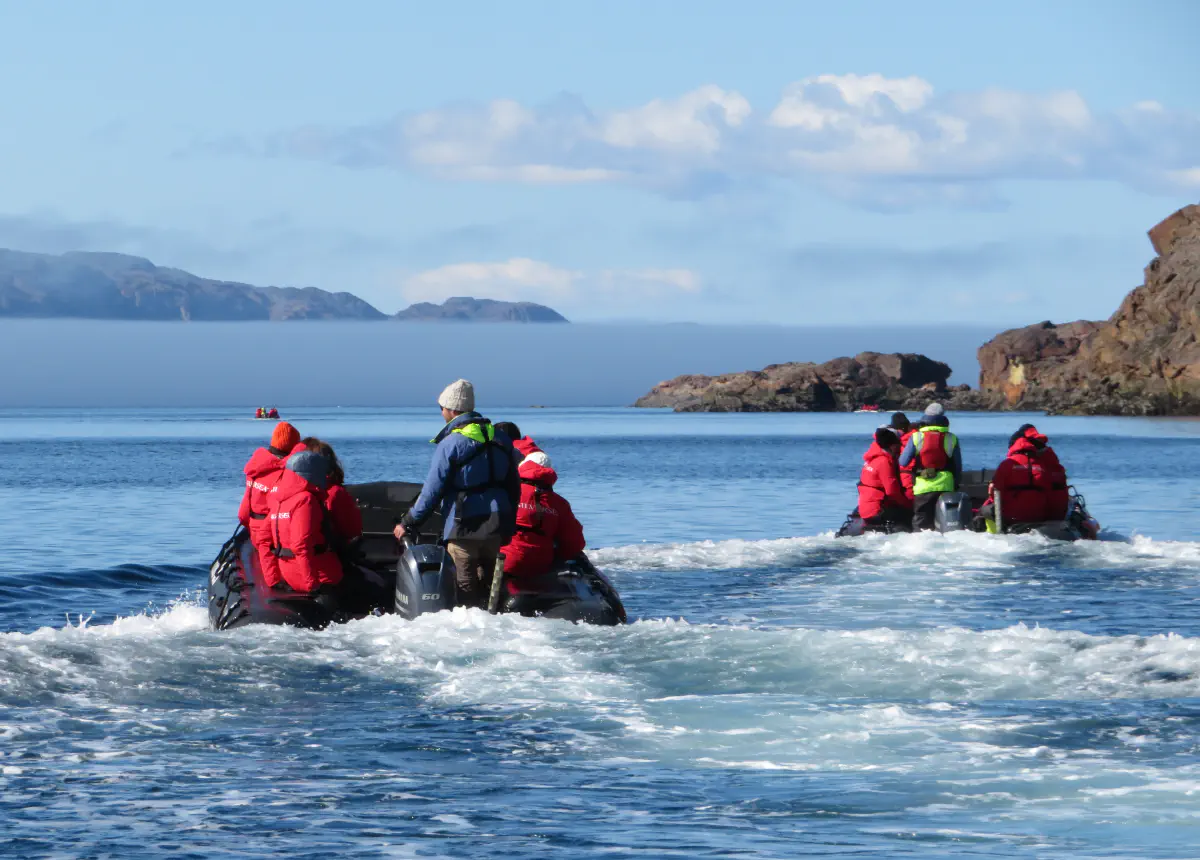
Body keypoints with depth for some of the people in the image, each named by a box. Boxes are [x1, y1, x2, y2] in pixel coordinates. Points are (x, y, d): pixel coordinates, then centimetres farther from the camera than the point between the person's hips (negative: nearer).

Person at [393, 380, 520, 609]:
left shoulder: (451, 444, -12)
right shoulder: (501, 439, 8)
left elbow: (432, 490, -11)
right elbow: (514, 487, 13)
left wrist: (407, 523, -1)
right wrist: (509, 525, 21)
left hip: (465, 529, -6)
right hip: (497, 527, 6)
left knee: (466, 587, -2)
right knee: (488, 582, 14)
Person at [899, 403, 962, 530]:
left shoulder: (916, 437, -2)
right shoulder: (951, 439, 3)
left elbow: (903, 462, -1)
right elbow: (958, 467, 8)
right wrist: (956, 485, 20)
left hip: (923, 486, -2)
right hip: (946, 486, 2)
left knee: (921, 522, 3)